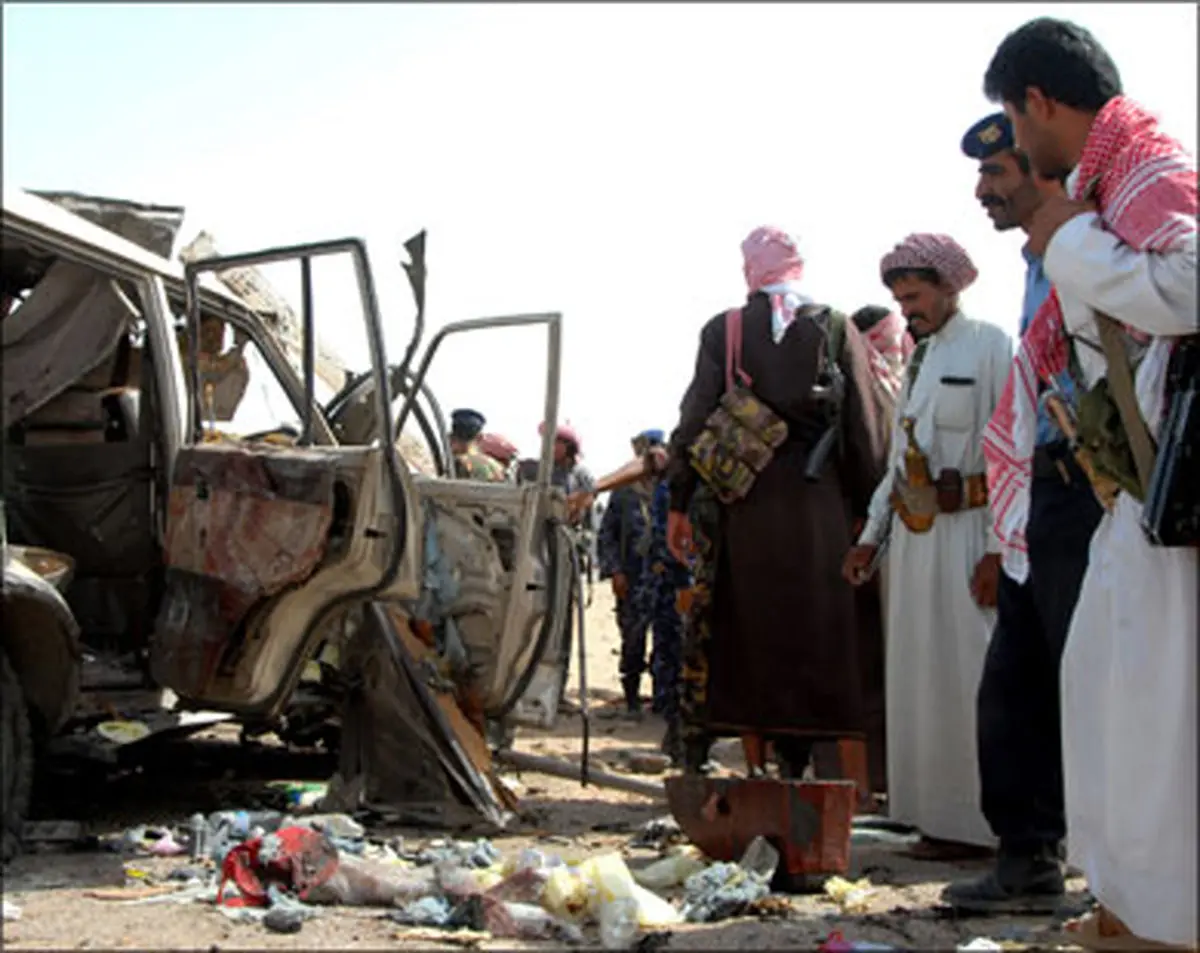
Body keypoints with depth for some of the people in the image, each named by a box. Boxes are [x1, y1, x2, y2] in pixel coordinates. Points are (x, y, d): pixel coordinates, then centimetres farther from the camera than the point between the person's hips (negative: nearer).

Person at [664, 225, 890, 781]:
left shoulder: (723, 330, 2)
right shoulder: (837, 330, 4)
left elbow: (694, 421, -1)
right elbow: (867, 431, 2)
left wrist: (678, 503, 5)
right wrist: (863, 506, 9)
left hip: (737, 505, 0)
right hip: (816, 505, 0)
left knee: (729, 631, 7)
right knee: (805, 636, 6)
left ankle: (694, 762, 9)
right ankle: (792, 765, 6)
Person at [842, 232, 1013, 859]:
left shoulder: (990, 346, -7)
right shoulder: (920, 359, 17)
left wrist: (997, 549, -19)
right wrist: (871, 535, 16)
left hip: (965, 529, -8)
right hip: (914, 531, 8)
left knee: (966, 673, -6)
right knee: (920, 672, 9)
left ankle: (976, 822, 2)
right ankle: (936, 813, 18)